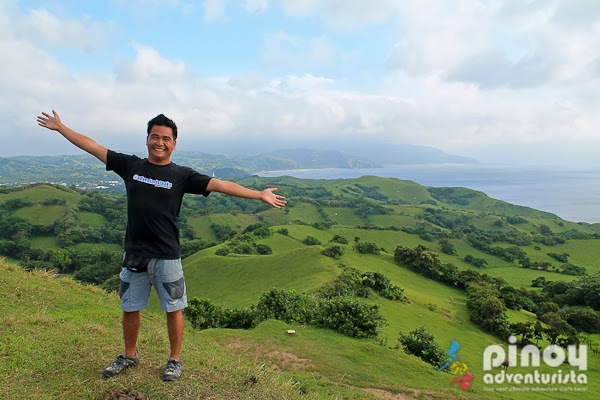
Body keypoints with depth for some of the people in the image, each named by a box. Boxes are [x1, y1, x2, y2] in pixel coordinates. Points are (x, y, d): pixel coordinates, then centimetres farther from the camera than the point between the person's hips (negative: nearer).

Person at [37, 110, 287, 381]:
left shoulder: (181, 175, -4)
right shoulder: (130, 165, 4)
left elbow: (220, 185, -12)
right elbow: (92, 147, 12)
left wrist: (259, 194, -18)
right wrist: (59, 127, 17)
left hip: (167, 257, -3)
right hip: (134, 254, 3)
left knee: (173, 309, 7)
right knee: (130, 308, 17)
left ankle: (175, 360, 27)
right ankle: (129, 356, 40)